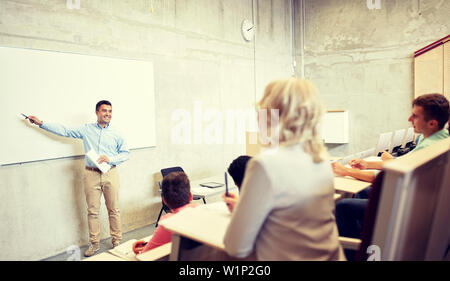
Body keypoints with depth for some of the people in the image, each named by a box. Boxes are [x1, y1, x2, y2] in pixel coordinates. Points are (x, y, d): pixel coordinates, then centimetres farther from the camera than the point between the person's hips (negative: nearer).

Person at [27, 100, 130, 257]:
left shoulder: (115, 134, 7)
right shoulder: (86, 129, 8)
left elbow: (126, 153, 7)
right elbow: (65, 131, 11)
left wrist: (110, 159, -8)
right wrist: (41, 124, 10)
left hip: (110, 174, 0)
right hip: (91, 174, 0)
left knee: (114, 210, 3)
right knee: (92, 211, 5)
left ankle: (117, 241, 16)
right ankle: (94, 243, 17)